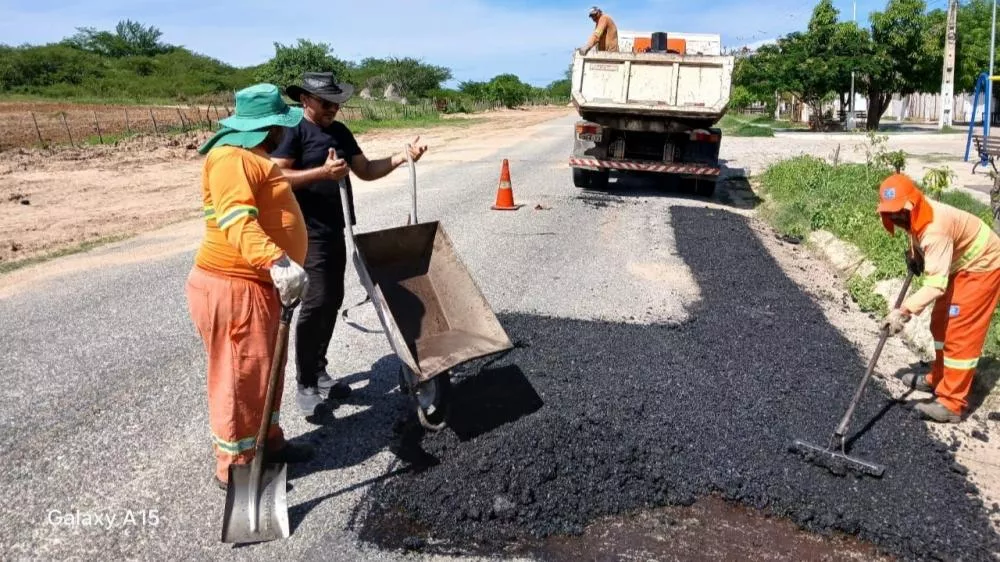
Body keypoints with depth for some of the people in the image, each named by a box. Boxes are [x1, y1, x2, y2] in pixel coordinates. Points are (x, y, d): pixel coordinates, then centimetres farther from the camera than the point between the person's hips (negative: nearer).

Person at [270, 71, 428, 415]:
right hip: (308, 232, -8)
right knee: (316, 303, -12)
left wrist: (402, 158, 0)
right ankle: (306, 385, 1)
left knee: (333, 302, 12)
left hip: (335, 230, 8)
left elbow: (366, 171, 13)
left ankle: (319, 373, 26)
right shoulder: (293, 130, -9)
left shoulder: (340, 131, 14)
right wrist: (323, 171, -28)